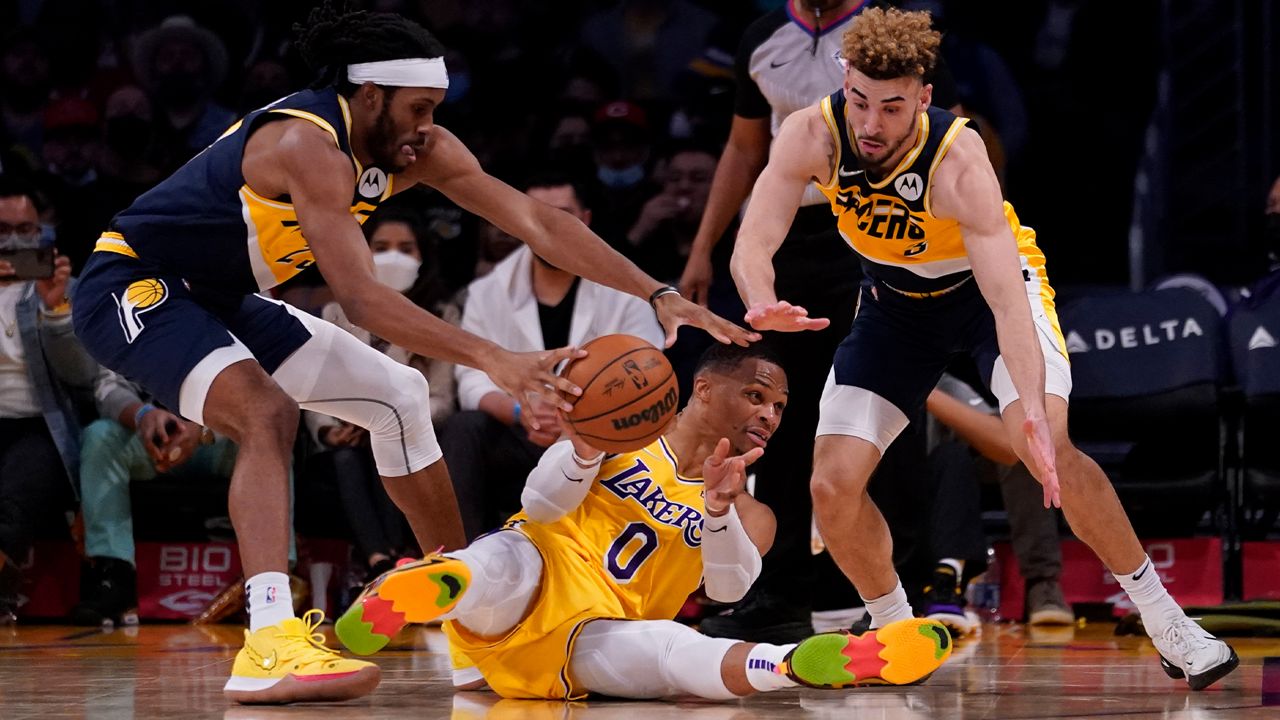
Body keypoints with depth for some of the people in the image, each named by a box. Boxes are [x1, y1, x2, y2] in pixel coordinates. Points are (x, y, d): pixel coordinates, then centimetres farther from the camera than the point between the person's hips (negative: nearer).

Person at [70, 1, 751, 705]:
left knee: (396, 395, 11)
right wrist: (493, 360, -48)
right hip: (132, 287, -10)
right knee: (265, 411, -34)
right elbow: (360, 298, -40)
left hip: (219, 299, 10)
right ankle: (269, 646, -46)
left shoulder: (419, 148, -5)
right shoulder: (309, 145, -32)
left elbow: (537, 221, -7)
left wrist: (659, 296, -15)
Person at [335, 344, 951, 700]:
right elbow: (540, 507, 1)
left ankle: (800, 665, -69)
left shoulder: (749, 517, 19)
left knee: (668, 648, -38)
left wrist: (719, 506, -24)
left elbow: (729, 586, -3)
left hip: (586, 643, 0)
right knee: (510, 561, -41)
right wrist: (586, 447, -21)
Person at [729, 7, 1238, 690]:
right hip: (896, 299, 4)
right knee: (832, 486, -9)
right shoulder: (813, 135, -26)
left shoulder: (959, 162, -35)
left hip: (992, 281, -4)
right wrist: (762, 304, -54)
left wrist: (1034, 413, -55)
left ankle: (1164, 618, -11)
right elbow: (753, 243, -29)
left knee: (1050, 448, -26)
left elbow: (1006, 296, -42)